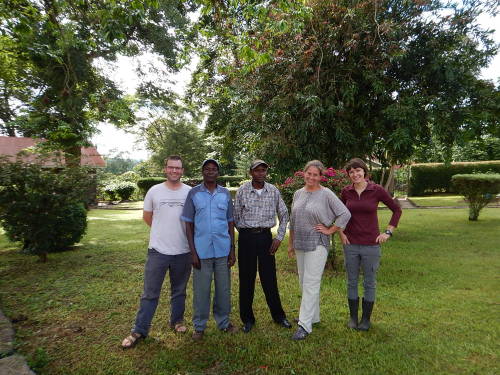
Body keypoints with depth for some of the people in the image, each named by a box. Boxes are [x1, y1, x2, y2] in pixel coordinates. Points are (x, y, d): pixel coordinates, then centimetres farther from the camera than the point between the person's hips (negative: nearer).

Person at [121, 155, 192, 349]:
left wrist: (181, 232, 3)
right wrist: (164, 230, 9)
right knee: (150, 293, 8)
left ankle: (177, 321, 38)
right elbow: (146, 217, 10)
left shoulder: (191, 193, -2)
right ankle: (139, 331, 23)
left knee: (179, 291, 18)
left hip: (183, 251, 1)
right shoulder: (154, 191, -1)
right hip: (157, 251, 0)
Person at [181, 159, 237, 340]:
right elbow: (188, 224, 1)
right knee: (201, 290, 8)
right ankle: (199, 326, 27)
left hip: (223, 250, 2)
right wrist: (193, 252, -5)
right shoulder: (193, 193, 0)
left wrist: (232, 250, 5)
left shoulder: (225, 194, 5)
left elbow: (230, 222, 9)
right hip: (202, 250, -2)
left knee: (224, 288, 12)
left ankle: (223, 322, 32)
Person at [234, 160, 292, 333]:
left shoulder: (273, 191, 2)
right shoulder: (242, 190, -3)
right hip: (246, 237, -1)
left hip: (265, 236, 1)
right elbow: (236, 217, 3)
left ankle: (278, 315, 27)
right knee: (246, 278, 7)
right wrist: (246, 233, 4)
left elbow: (284, 215, 9)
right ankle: (247, 319, 24)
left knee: (269, 278, 8)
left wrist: (279, 237, 2)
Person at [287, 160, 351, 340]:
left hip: (317, 244, -7)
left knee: (311, 283, -5)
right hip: (300, 244, 7)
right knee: (304, 282, 15)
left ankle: (304, 325, 3)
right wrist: (290, 243, 15)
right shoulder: (298, 194, 8)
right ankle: (314, 316, 32)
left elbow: (345, 214, -11)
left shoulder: (326, 194, -9)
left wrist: (329, 231, -10)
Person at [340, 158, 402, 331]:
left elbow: (396, 209, 2)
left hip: (371, 244, -2)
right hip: (351, 244, 2)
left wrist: (388, 232, -3)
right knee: (351, 282, 12)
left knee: (369, 283, 11)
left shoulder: (377, 190, -7)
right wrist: (341, 233, 7)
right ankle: (353, 317, 29)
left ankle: (366, 319, 28)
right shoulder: (346, 192, -1)